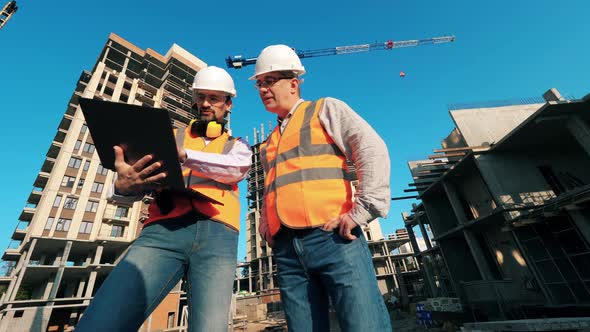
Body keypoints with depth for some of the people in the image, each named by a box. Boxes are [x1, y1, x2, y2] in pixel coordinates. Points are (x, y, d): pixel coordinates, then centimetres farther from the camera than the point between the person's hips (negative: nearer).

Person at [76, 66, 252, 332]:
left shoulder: (237, 146, 22)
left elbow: (235, 168, -4)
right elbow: (140, 182, 11)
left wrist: (182, 154, -17)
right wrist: (124, 186, -13)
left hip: (217, 235, 0)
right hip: (164, 230, 1)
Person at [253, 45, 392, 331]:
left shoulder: (325, 109, 10)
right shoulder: (269, 143, 27)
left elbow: (373, 149, -3)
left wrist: (361, 210, -13)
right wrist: (265, 226, 14)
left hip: (332, 238, -5)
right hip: (286, 249, 6)